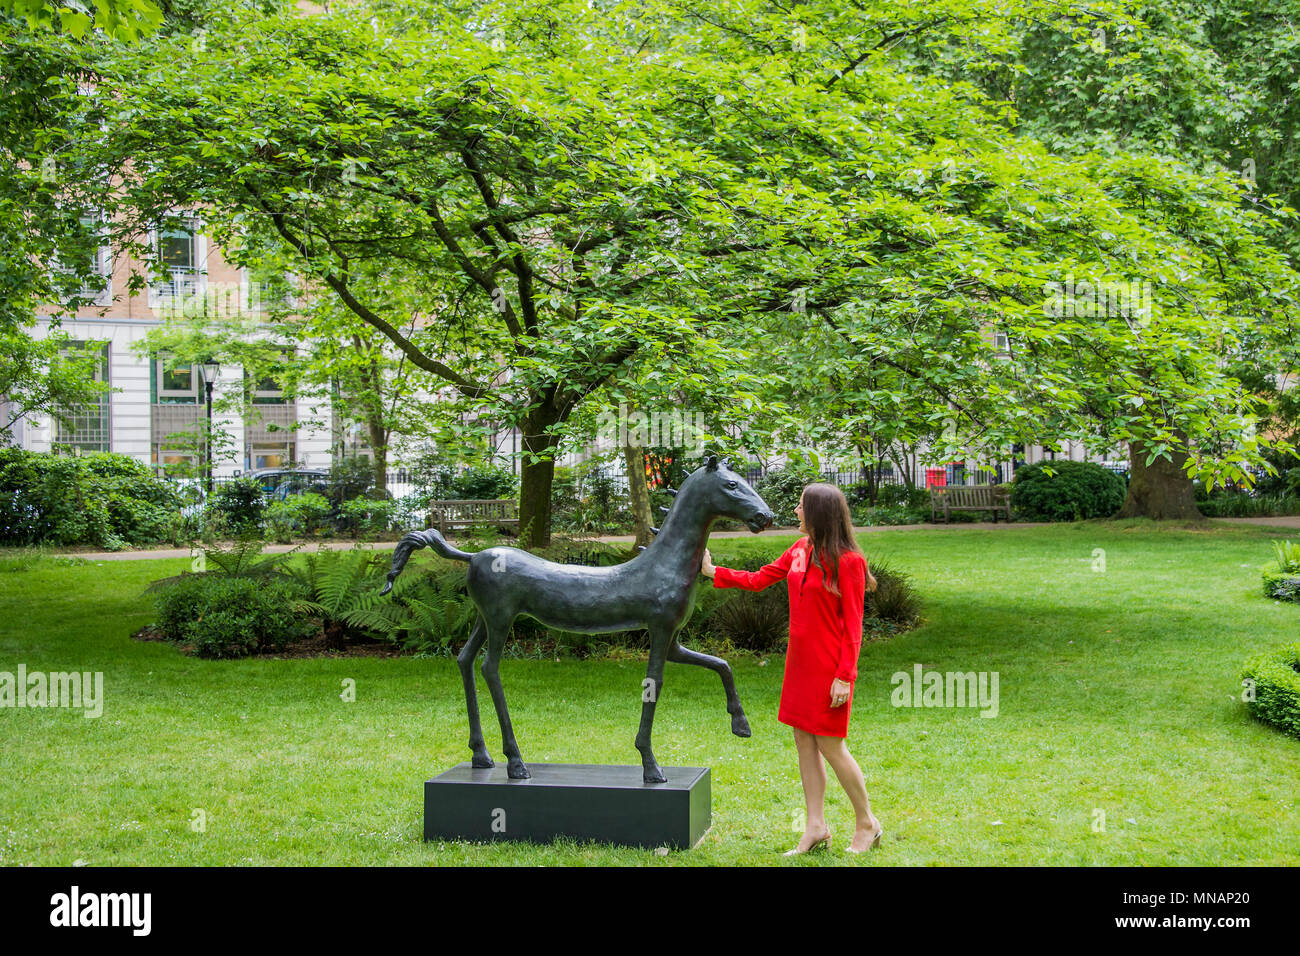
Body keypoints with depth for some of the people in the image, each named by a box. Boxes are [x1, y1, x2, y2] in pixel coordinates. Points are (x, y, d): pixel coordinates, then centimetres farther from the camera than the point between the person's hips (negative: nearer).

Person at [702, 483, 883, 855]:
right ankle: (815, 827, 17)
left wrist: (844, 676, -17)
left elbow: (853, 625, -14)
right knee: (804, 741, 9)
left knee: (830, 745, -2)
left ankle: (867, 824, 15)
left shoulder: (848, 561, -15)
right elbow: (759, 579, 16)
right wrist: (712, 571, 15)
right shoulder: (800, 549, 6)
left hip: (828, 666, -7)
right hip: (799, 660, 7)